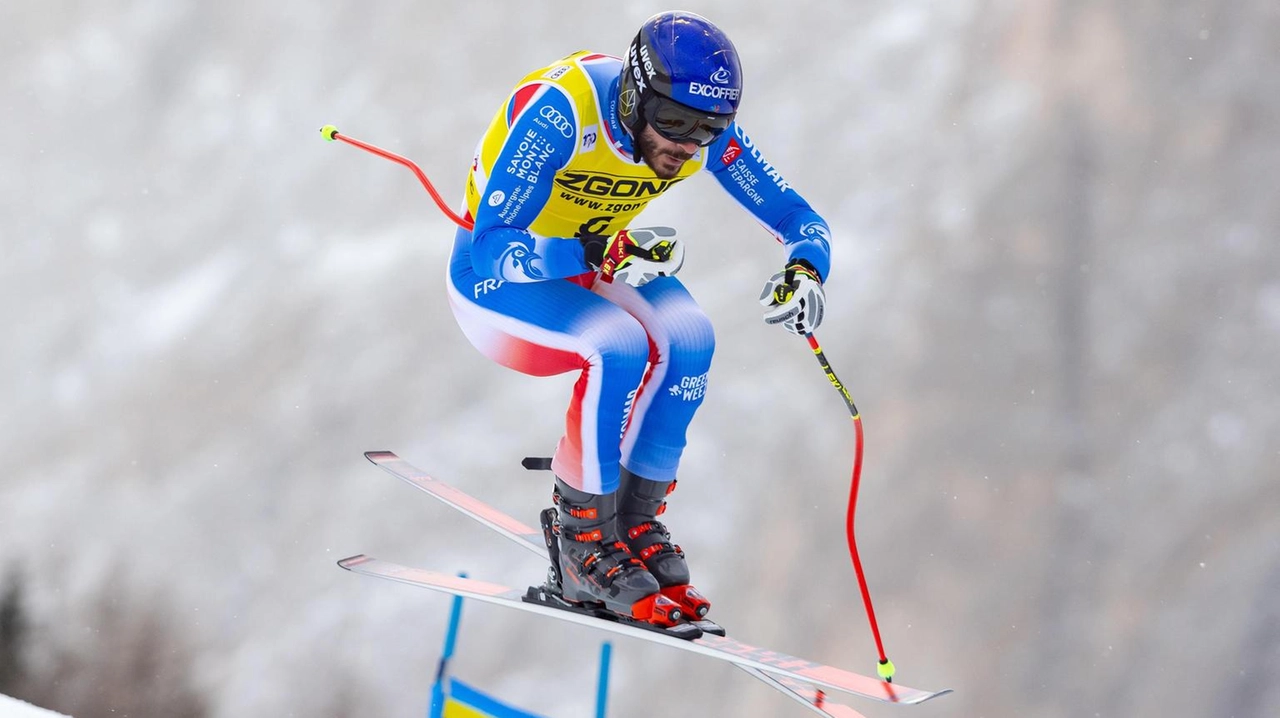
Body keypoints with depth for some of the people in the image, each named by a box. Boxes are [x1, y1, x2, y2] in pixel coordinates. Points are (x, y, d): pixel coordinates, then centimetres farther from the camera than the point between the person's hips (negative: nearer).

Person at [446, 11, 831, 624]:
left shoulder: (705, 130, -16)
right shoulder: (562, 112, -33)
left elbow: (798, 219, -9)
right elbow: (493, 247, -36)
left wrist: (804, 271, -32)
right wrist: (599, 256, -50)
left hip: (593, 261, 6)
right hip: (493, 277, -5)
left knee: (687, 340, -23)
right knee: (622, 348, -31)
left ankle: (636, 521, -5)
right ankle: (584, 547, -16)